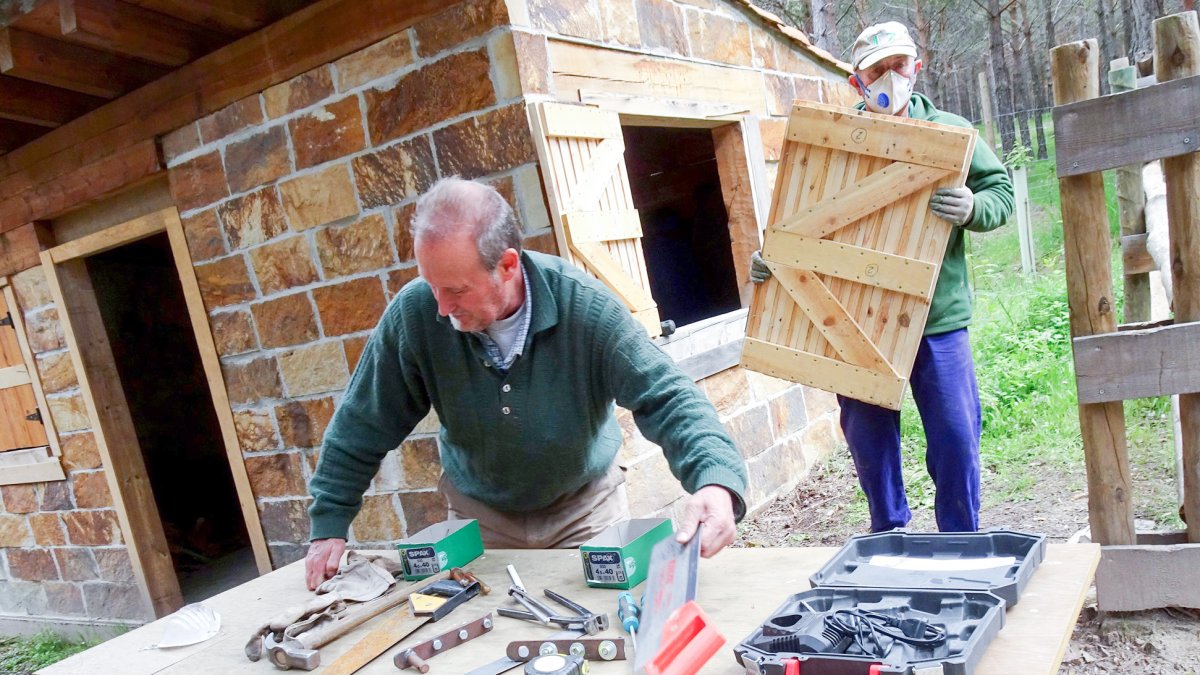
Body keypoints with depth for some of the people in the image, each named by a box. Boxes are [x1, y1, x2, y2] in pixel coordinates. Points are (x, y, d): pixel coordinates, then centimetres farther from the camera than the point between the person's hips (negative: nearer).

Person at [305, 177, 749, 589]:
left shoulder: (584, 307, -27)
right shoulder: (415, 312, -22)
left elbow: (665, 396, -28)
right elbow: (364, 425, -10)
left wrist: (714, 480, -46)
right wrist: (329, 525, -7)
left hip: (586, 506, -1)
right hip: (479, 515, 2)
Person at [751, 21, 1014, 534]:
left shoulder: (951, 133, 3)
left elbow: (1001, 190, 5)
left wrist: (973, 208, -17)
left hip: (937, 319, -1)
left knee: (955, 439, 3)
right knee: (868, 440, 12)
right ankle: (888, 542, 34)